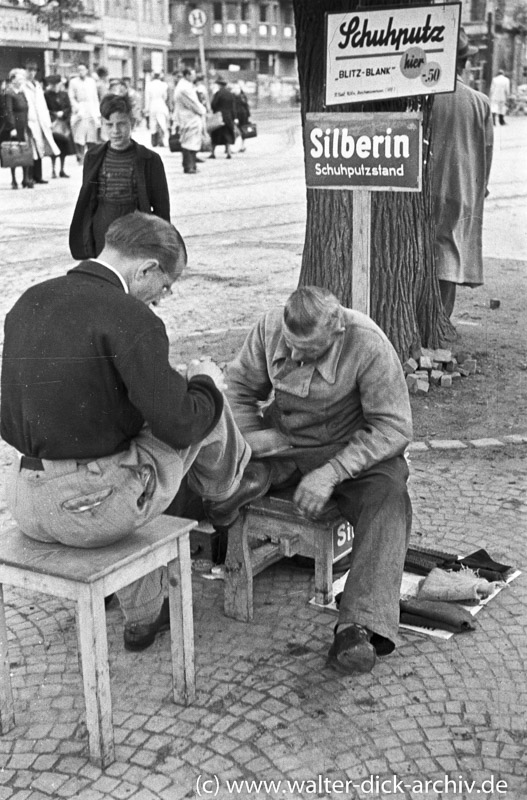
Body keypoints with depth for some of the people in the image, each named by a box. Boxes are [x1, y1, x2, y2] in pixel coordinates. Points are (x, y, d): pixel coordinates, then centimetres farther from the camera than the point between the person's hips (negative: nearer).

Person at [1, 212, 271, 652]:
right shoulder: (131, 318, -17)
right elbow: (179, 426, -16)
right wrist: (205, 382, 5)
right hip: (95, 508, -7)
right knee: (206, 405, 9)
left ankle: (143, 617, 45)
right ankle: (225, 490, 42)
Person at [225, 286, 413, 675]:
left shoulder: (368, 345, -23)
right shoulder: (269, 328, -11)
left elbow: (394, 427, -21)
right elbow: (239, 386, 5)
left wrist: (331, 473, -30)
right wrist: (250, 438, -13)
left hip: (351, 450, -4)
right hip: (281, 444, 4)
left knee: (386, 494, -34)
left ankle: (359, 628, -45)